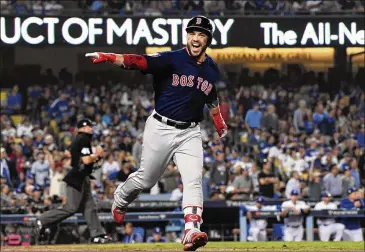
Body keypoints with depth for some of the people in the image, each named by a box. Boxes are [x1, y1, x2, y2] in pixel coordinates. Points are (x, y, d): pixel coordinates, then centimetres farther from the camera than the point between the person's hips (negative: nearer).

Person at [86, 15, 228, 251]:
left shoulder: (212, 69, 6)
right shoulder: (173, 59, -12)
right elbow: (139, 61, -26)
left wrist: (220, 124, 18)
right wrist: (108, 57, -41)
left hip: (190, 133, 3)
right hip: (161, 128, -3)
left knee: (193, 181, -14)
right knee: (146, 179, 8)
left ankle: (191, 232, -22)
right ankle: (120, 201, 39)